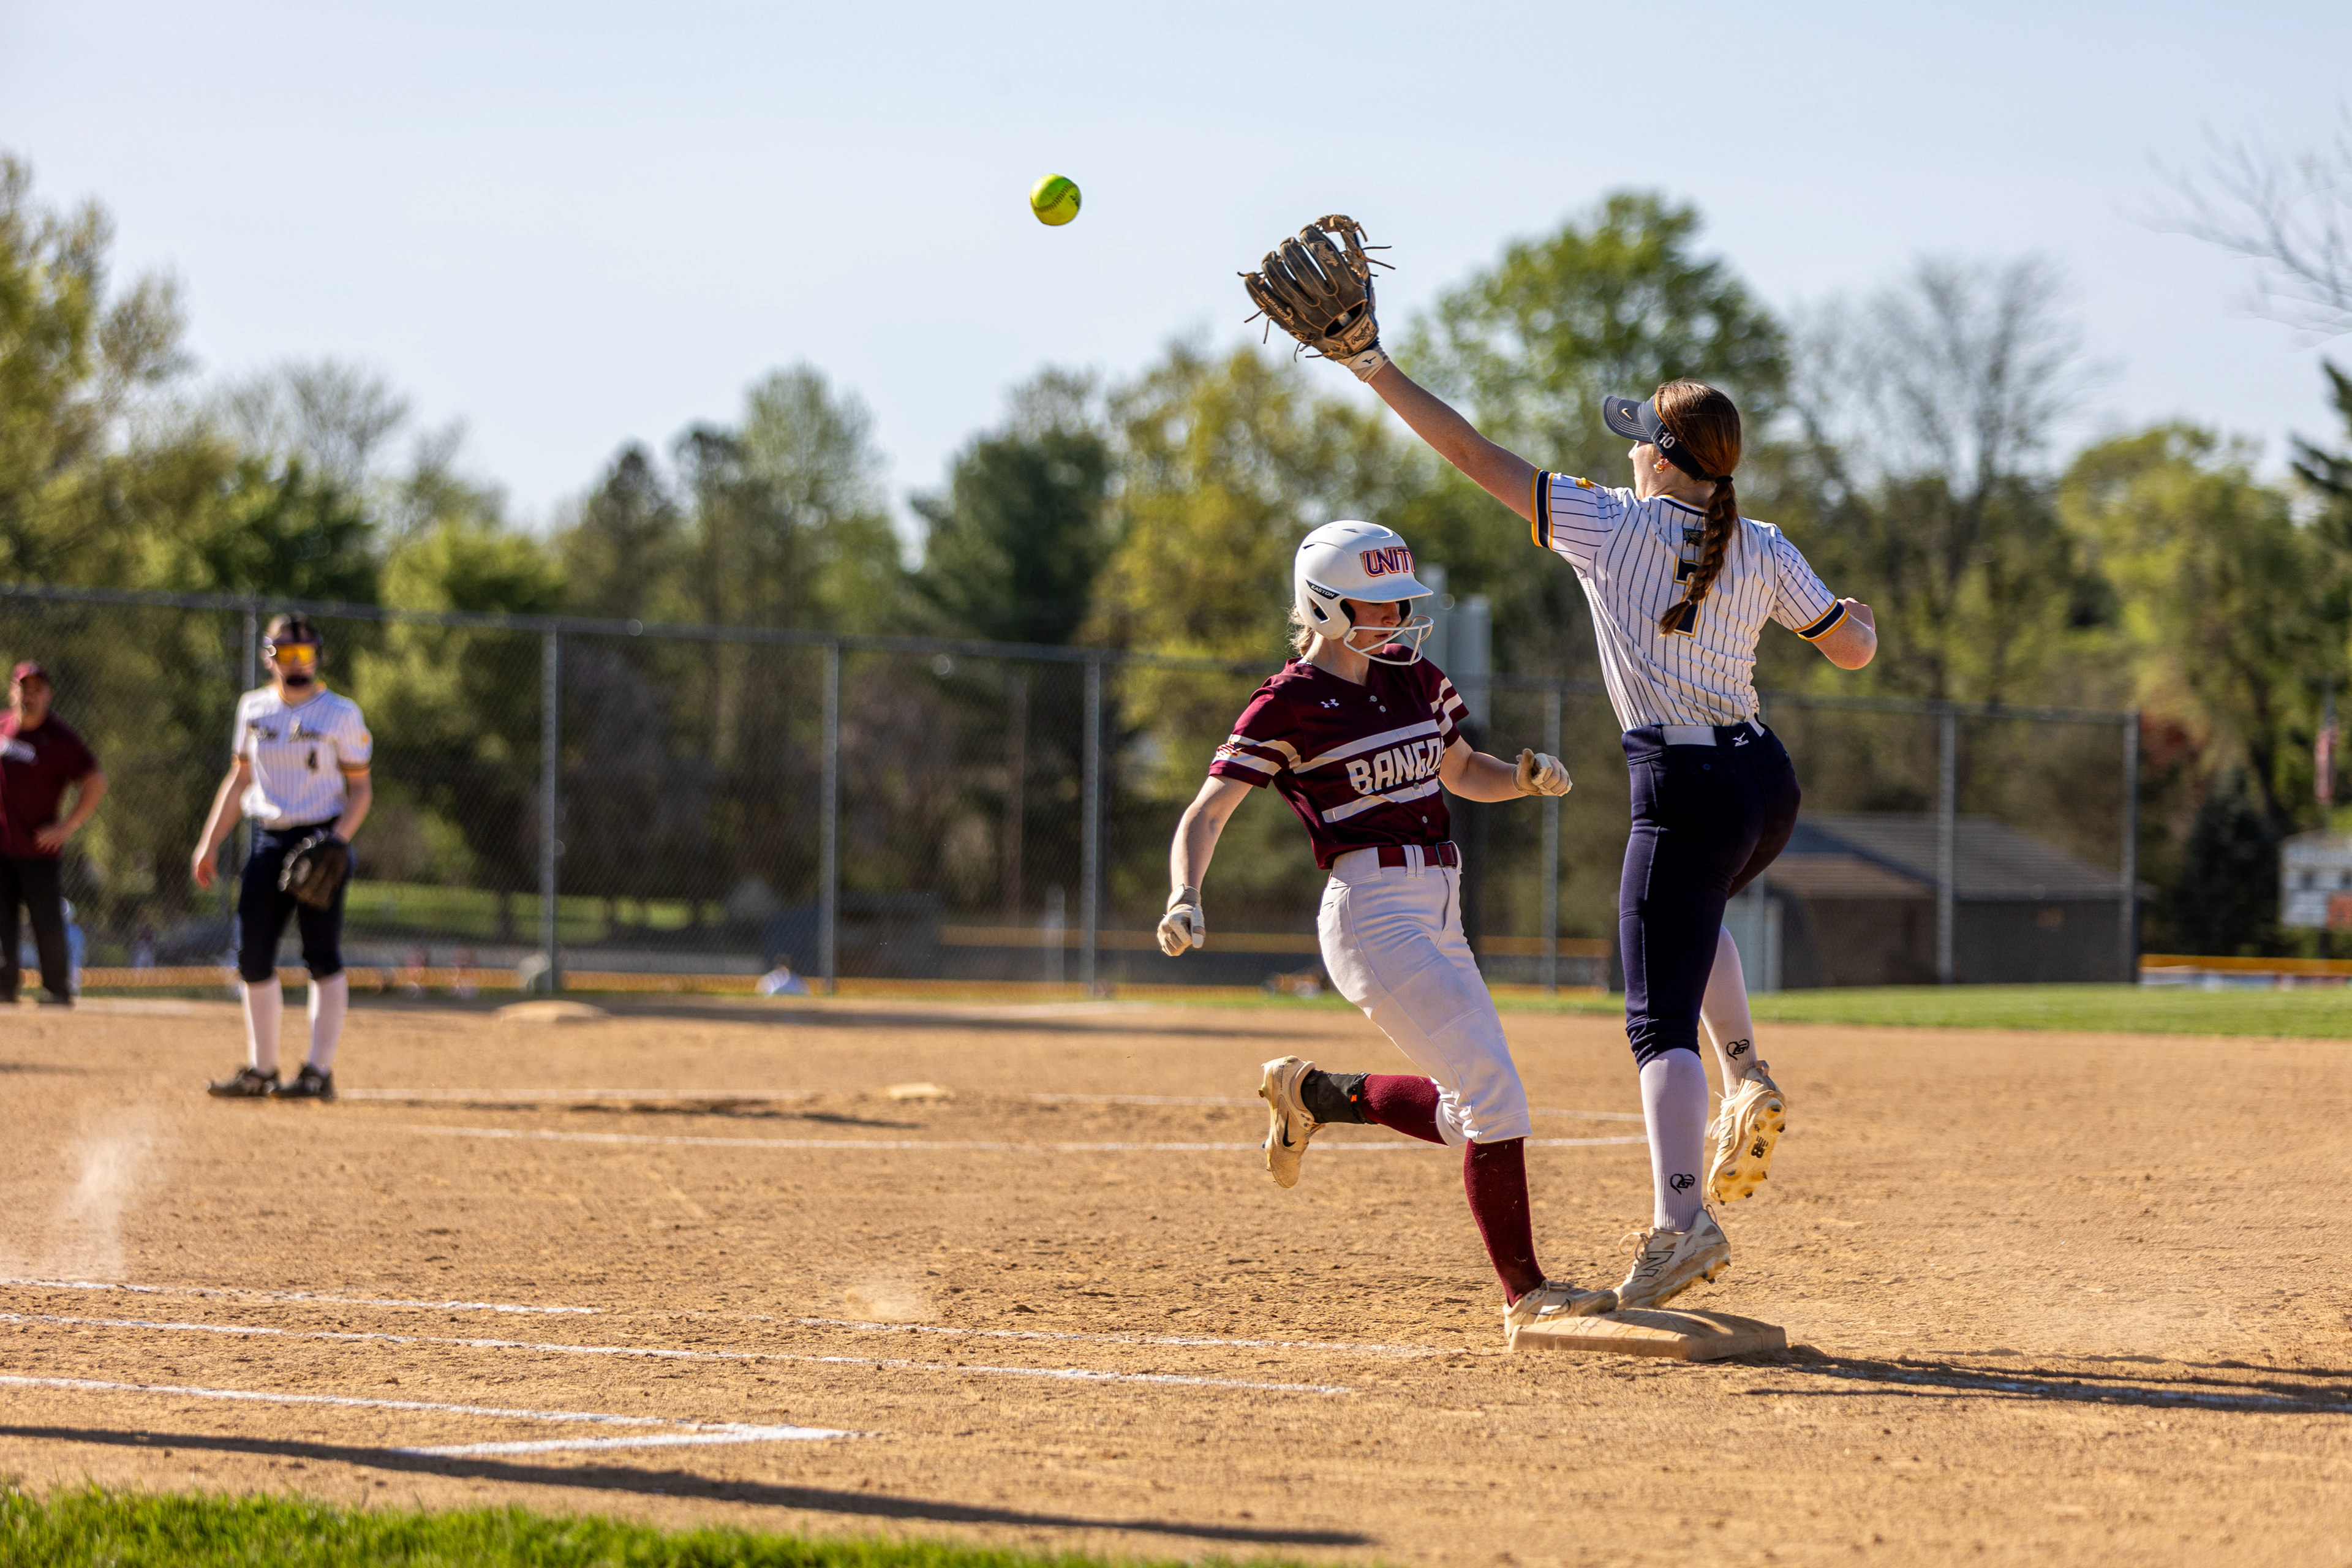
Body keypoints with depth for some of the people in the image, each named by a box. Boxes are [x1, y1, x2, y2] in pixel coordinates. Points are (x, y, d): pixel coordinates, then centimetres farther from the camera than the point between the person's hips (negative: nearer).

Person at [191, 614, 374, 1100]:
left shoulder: (340, 713, -2)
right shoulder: (254, 709, 11)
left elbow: (361, 788, -1)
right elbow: (238, 779, 18)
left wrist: (339, 838, -17)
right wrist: (209, 842, 12)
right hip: (268, 840, 5)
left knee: (322, 955, -8)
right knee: (252, 955, 2)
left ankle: (319, 1072, -7)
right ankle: (260, 1070, 12)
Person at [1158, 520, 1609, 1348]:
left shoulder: (1412, 675, 13)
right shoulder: (1288, 704, -7)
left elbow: (1460, 772, 25)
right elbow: (1207, 812, -10)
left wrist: (1526, 777, 3)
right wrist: (1186, 898, -28)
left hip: (1437, 918, 8)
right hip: (1372, 912, -8)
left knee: (1473, 1110, 10)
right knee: (1493, 1095, -16)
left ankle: (1313, 1095, 28)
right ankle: (1525, 1296, -12)